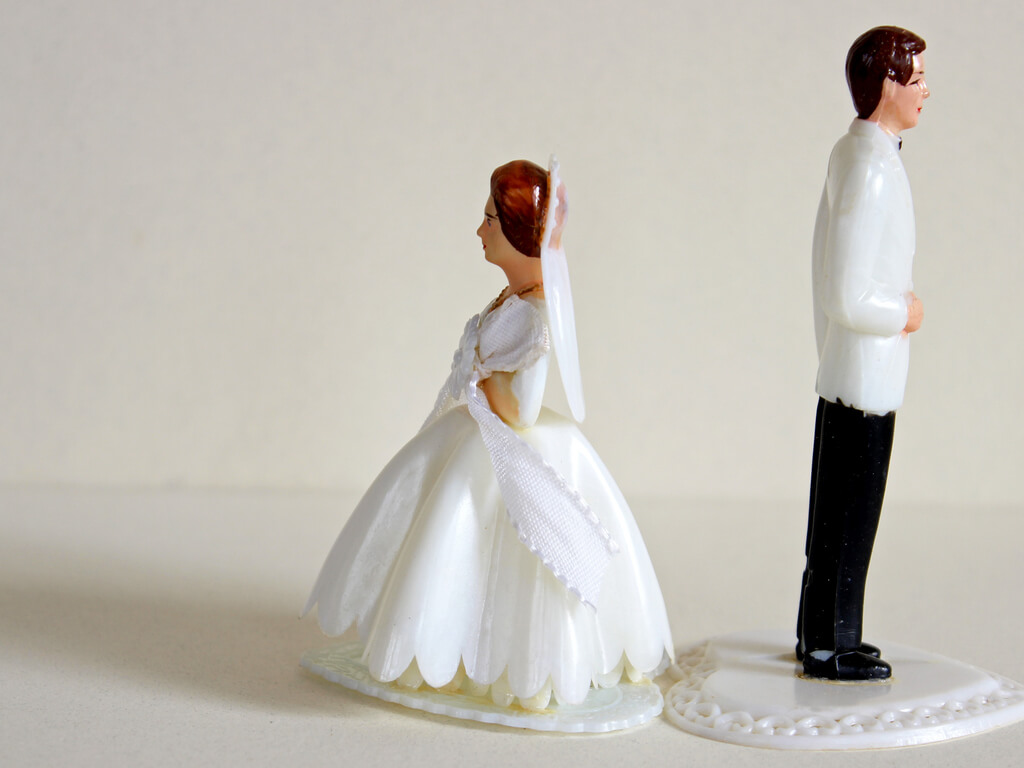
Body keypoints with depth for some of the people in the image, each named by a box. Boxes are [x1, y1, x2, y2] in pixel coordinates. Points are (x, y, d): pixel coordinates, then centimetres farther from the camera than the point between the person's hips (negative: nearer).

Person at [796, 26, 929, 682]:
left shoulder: (853, 153, 10)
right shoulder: (871, 169, -22)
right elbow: (849, 300, -25)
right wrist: (905, 316, -9)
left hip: (839, 371, 10)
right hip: (866, 374, -10)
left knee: (836, 507, 17)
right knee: (851, 513, 1)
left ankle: (821, 633, 28)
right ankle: (830, 646, 11)